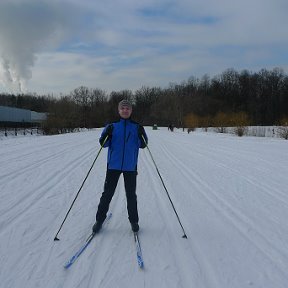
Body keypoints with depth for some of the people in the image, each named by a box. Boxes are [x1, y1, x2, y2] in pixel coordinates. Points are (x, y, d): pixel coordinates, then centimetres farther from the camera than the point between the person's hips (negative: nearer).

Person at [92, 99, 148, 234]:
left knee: (131, 194, 9)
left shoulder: (136, 126, 3)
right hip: (113, 165, 0)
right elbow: (103, 143, 0)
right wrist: (107, 134, -19)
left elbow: (142, 145, 1)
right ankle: (99, 220, 18)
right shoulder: (113, 125, 2)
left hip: (130, 166, 0)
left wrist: (142, 135, -17)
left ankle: (134, 221, 23)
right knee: (107, 193, 4)